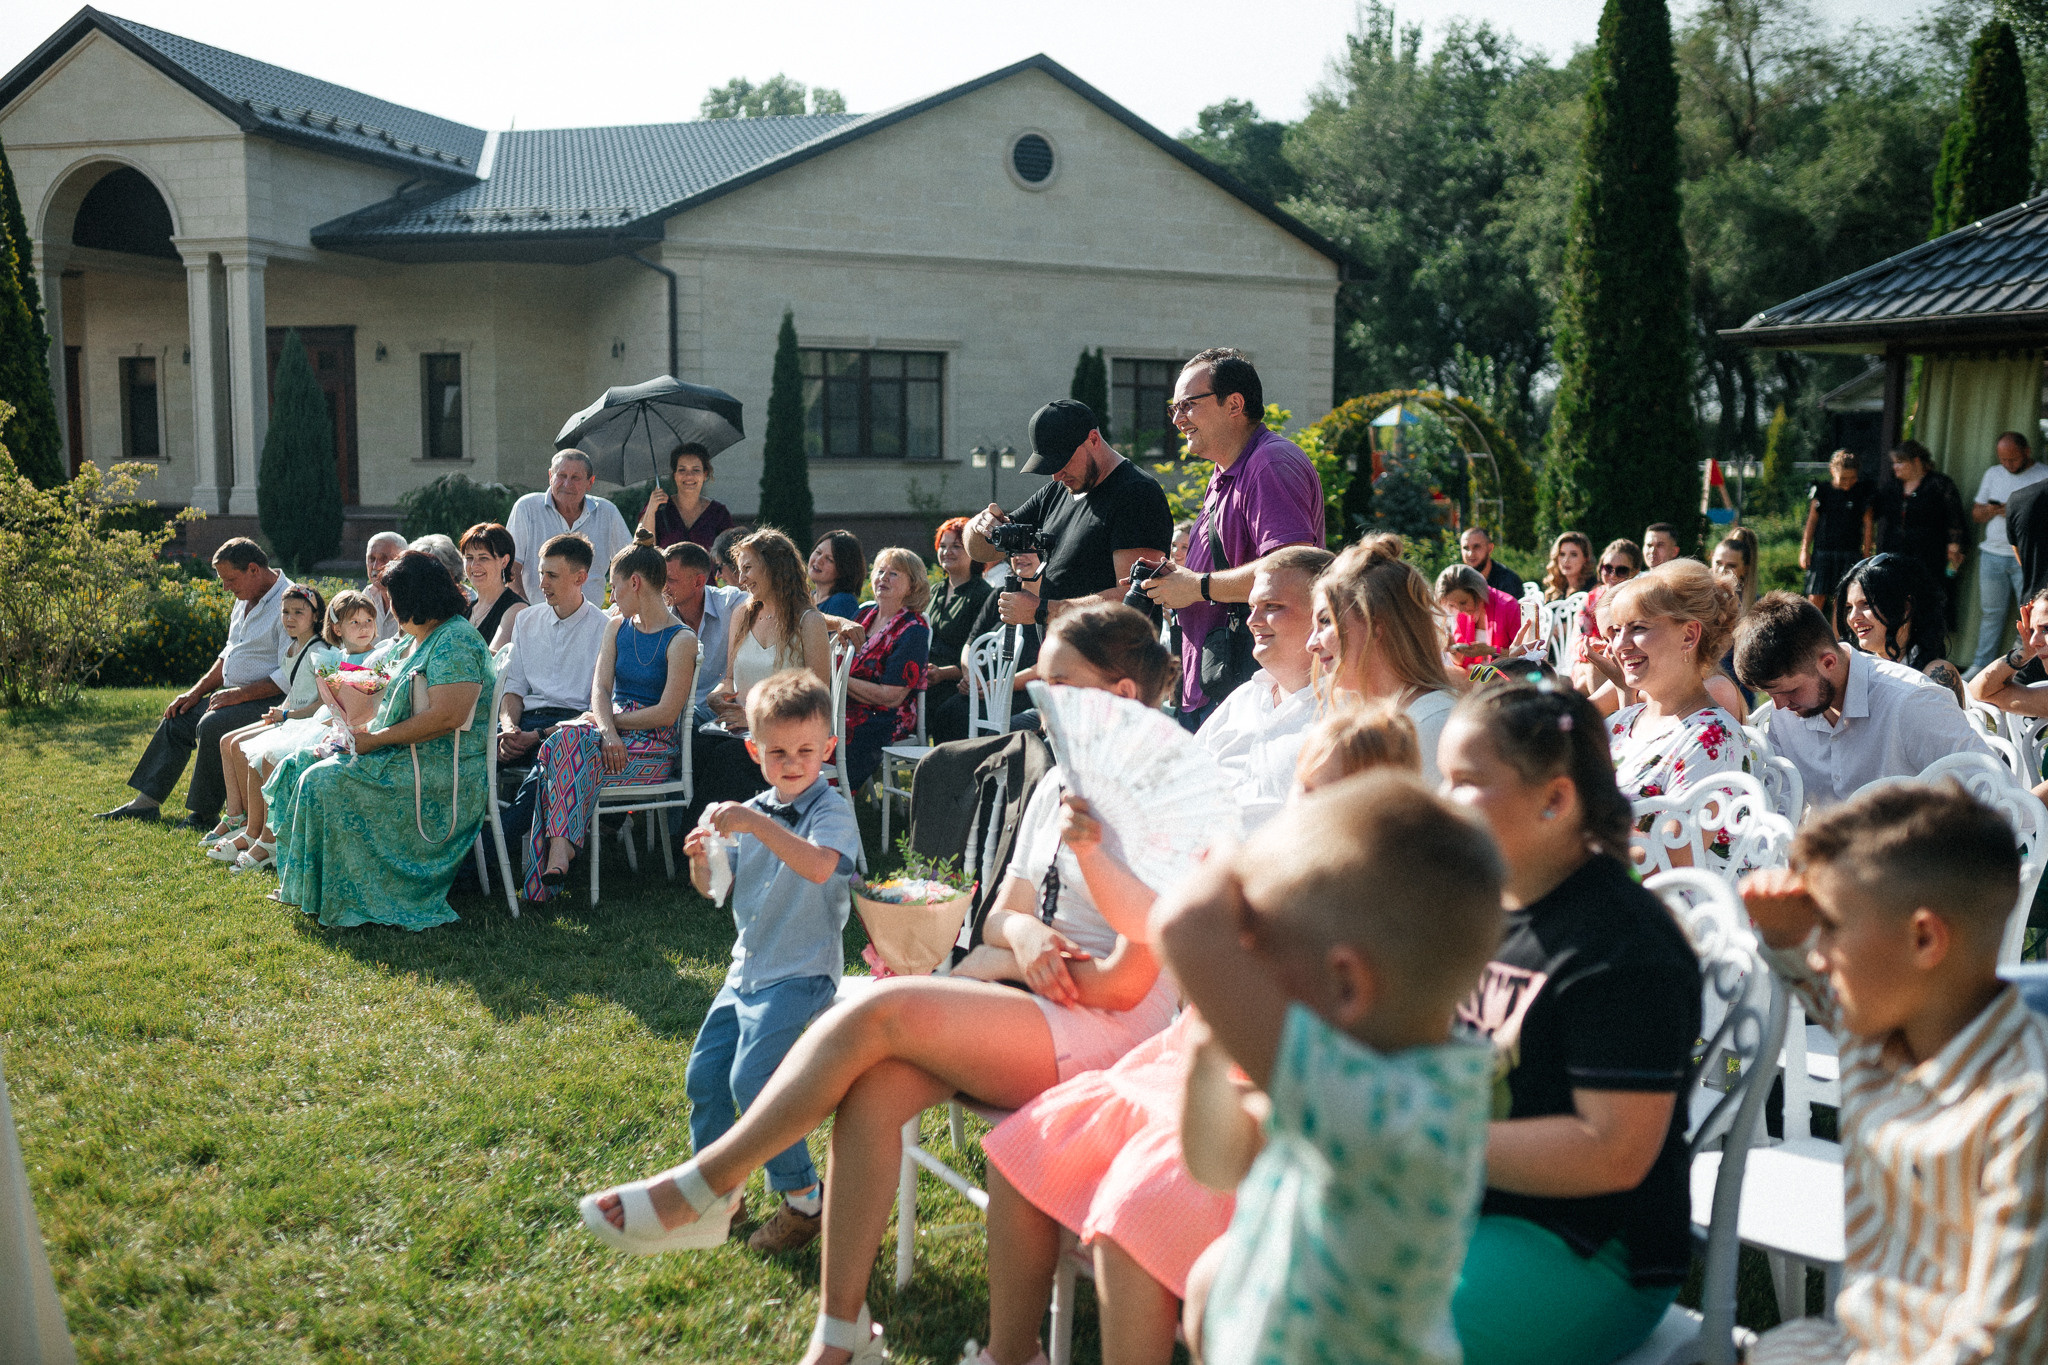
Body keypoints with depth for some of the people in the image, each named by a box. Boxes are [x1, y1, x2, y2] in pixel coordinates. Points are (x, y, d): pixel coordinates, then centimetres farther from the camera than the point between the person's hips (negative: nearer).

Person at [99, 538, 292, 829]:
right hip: (235, 693, 10)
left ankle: (205, 813, -14)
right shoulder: (246, 598, 14)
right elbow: (230, 652, 23)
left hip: (269, 701, -10)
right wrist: (197, 691, 13)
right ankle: (145, 801, 13)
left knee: (211, 725, -28)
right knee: (177, 719, 5)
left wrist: (239, 694, -24)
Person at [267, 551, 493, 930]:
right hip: (405, 758, 11)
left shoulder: (455, 641, -16)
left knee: (322, 784, -19)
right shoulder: (424, 639, 18)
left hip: (439, 772, -11)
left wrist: (377, 739, -18)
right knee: (301, 769, 6)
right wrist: (368, 728, 6)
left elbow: (447, 717, -26)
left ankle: (337, 902, -5)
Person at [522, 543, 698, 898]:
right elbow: (600, 687, 4)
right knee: (566, 741, -30)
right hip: (613, 733, 5)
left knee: (565, 747, -30)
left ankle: (557, 851, -33)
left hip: (655, 744, -5)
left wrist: (606, 720, -8)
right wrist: (607, 730, -16)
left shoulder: (682, 640, -4)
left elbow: (667, 712, -11)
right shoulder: (616, 626, 17)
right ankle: (559, 850, -37)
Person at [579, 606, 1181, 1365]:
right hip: (1028, 1017, 7)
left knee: (878, 1011, -24)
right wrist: (1023, 932, -8)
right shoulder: (1056, 786, 13)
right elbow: (1001, 915, 15)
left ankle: (704, 1188, -10)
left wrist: (1003, 963, -10)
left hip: (1104, 1039, -7)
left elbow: (1126, 984, -17)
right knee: (872, 1088, -20)